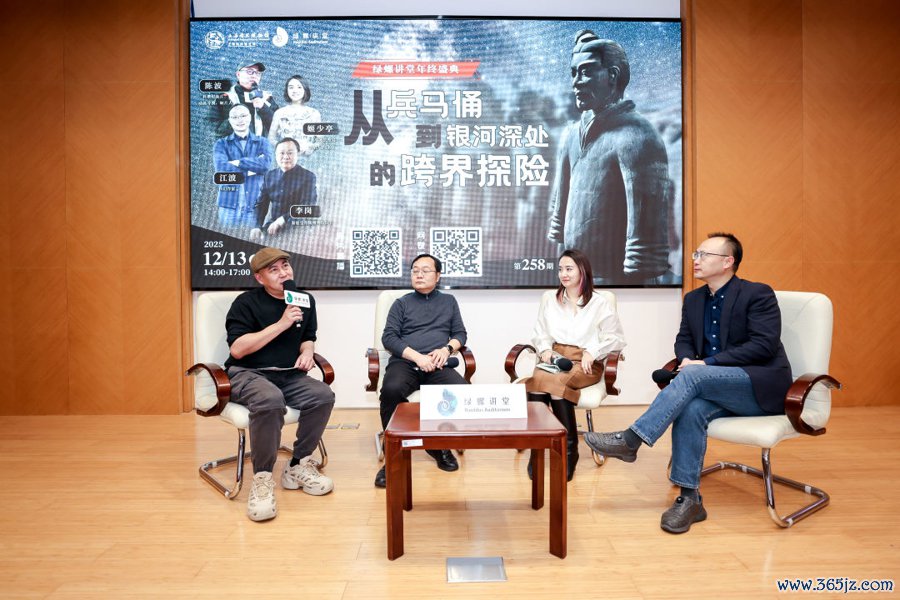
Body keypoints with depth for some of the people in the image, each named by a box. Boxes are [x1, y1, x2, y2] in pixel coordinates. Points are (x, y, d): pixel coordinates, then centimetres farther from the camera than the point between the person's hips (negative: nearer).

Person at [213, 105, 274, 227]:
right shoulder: (221, 144, 8)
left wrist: (237, 163, -10)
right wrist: (252, 167, -9)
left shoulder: (262, 142, 10)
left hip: (254, 206, 0)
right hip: (229, 206, 0)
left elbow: (266, 164, -11)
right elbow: (221, 168, -10)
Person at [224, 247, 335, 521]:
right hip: (247, 374, -5)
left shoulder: (306, 301, 12)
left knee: (323, 395, -25)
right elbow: (237, 349, -14)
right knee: (271, 400, -39)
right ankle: (262, 478, -20)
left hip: (288, 376, 5)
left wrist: (307, 351, 0)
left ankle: (298, 467, -6)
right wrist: (281, 324, -17)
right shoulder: (246, 302, -5)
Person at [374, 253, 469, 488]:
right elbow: (388, 337, 4)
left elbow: (460, 333, 16)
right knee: (391, 389, -36)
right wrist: (418, 357, -11)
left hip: (437, 365, 1)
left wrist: (446, 349, -7)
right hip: (404, 362, -1)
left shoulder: (449, 301, 22)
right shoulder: (401, 303, 15)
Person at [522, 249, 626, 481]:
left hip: (585, 364, -2)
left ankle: (569, 451, -22)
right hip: (553, 359, 3)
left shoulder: (599, 303, 8)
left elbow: (617, 338, 5)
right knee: (537, 380, -34)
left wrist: (592, 352, -11)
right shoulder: (549, 298, 18)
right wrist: (545, 350, -1)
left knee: (557, 382, -36)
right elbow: (539, 334, 20)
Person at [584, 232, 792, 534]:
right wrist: (687, 359, -8)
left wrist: (705, 364, -22)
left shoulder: (758, 294, -8)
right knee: (692, 409, -29)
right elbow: (684, 339, 18)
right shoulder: (694, 299, 12)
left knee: (693, 376, -30)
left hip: (762, 387, -5)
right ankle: (689, 499, -22)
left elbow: (764, 345, -17)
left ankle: (631, 440, -29)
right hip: (720, 391, 5)